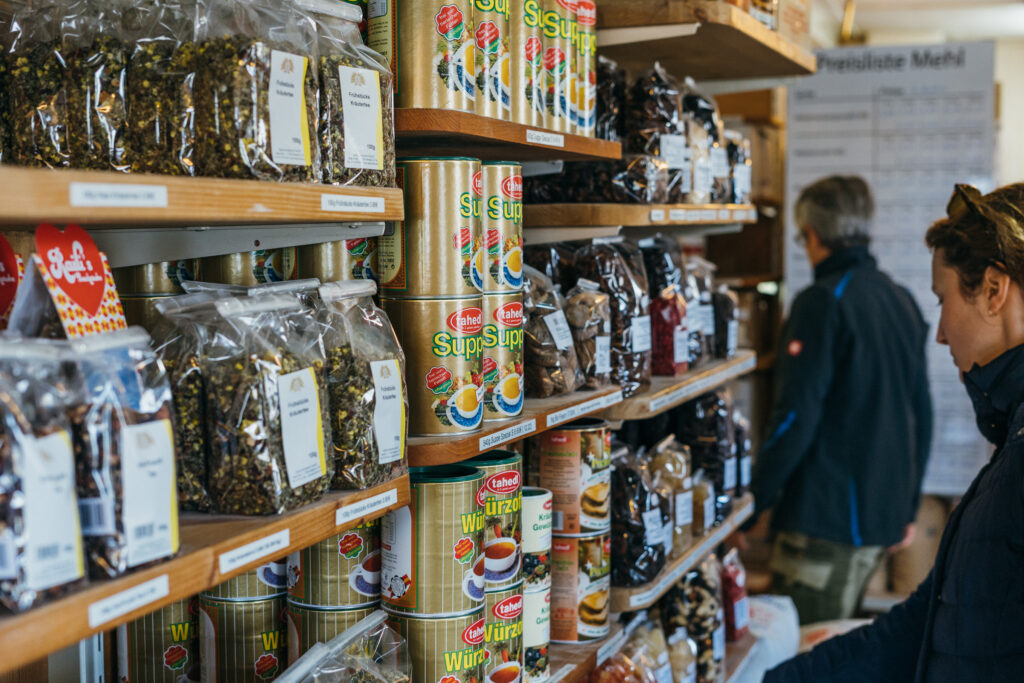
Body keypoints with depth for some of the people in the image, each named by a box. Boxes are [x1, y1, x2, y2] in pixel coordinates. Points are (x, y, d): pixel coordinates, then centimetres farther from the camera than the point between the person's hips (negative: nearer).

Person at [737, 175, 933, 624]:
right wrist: (908, 507, 26)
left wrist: (748, 509, -11)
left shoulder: (823, 303, -13)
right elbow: (921, 415, 18)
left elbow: (795, 418, -18)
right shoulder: (902, 301, 13)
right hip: (884, 518, 9)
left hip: (827, 517, -9)